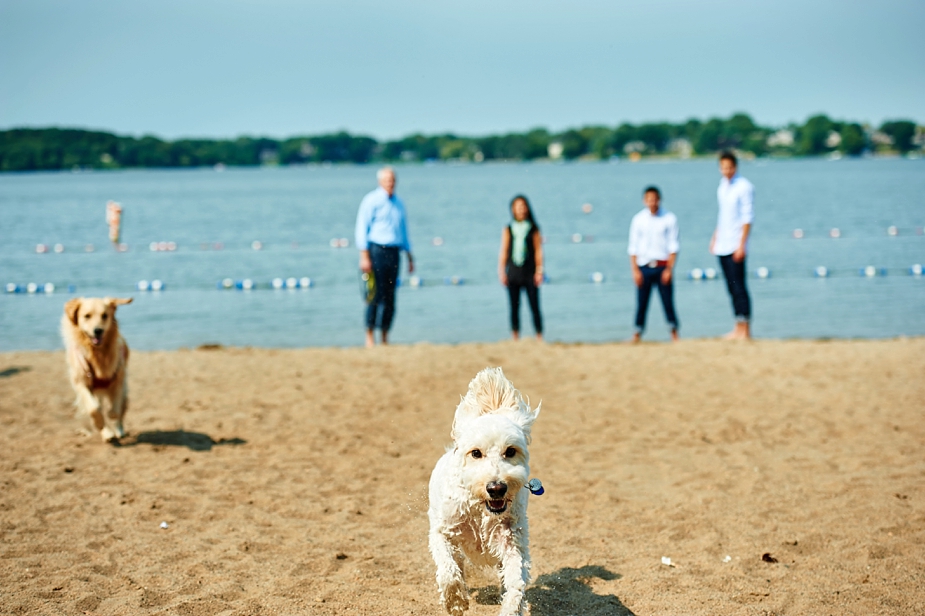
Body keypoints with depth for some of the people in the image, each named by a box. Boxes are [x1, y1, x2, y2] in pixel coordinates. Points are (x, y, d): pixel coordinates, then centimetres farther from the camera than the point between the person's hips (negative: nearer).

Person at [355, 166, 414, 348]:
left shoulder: (398, 203, 16)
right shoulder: (371, 200, -2)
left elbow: (404, 231, 23)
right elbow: (362, 229, -5)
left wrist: (409, 257, 20)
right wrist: (364, 257, -13)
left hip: (394, 252, 5)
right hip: (376, 250, -5)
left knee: (390, 297, 5)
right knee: (376, 295, -9)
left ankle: (385, 337, 12)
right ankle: (369, 336, -1)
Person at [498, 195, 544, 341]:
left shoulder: (533, 229, 3)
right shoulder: (508, 230, 7)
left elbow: (538, 251, 2)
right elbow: (503, 252, 7)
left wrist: (539, 270, -4)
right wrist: (501, 271, 1)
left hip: (530, 273, -2)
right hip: (513, 273, 2)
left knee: (534, 307, -4)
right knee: (514, 307, 4)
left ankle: (539, 338, 0)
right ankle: (515, 338, 9)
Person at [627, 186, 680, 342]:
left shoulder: (669, 219, 1)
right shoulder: (638, 219, 6)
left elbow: (673, 246, 0)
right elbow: (633, 247, 7)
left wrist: (669, 269, -7)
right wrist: (635, 270, -1)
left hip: (662, 266, -1)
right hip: (644, 266, 2)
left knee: (668, 300, -2)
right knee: (641, 302, 0)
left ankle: (674, 332, 7)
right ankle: (638, 332, 7)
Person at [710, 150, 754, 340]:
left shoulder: (744, 187, -9)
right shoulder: (722, 186, 14)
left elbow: (747, 218, -12)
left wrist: (741, 245, -17)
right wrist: (715, 238, 19)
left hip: (735, 246, -7)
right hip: (722, 246, 7)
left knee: (739, 287, -7)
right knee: (731, 287, 9)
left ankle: (745, 330, -4)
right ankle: (738, 328, 13)